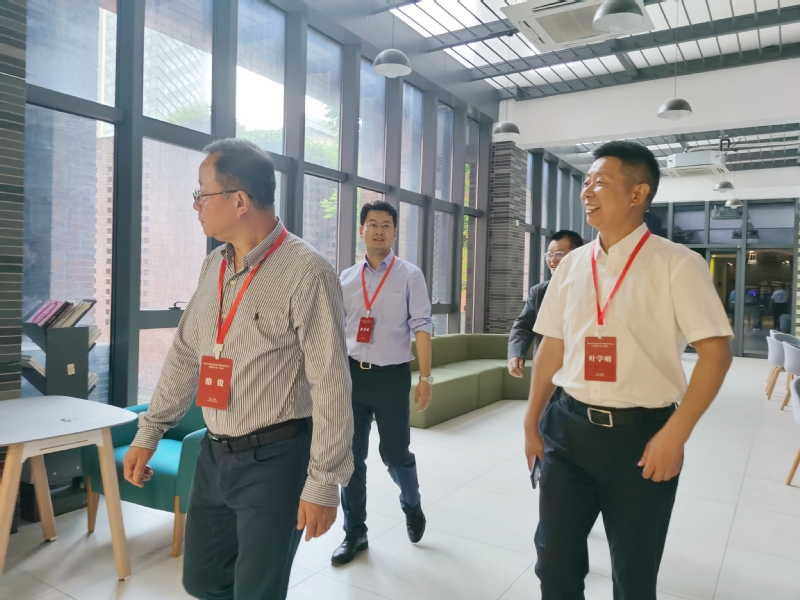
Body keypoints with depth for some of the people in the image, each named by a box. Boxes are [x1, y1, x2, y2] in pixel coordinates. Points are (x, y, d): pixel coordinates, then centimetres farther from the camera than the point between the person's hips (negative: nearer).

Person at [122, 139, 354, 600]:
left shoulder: (305, 272, -18)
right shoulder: (214, 266, 6)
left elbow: (331, 386, -19)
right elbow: (186, 355, 14)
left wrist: (324, 484, -17)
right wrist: (149, 433, 16)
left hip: (274, 460, -7)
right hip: (215, 455, 8)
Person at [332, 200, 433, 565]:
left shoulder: (409, 276, -4)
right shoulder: (346, 279, 7)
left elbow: (421, 328, -7)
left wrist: (425, 377, -11)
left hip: (392, 375, -3)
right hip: (352, 374, 4)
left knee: (395, 454, 6)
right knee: (351, 456, 9)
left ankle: (412, 506, 40)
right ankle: (354, 533, 28)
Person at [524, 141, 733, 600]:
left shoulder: (677, 264, -8)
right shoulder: (571, 266, 5)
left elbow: (716, 351, -10)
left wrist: (675, 434, -15)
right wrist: (532, 422, 11)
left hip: (641, 433, -3)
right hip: (569, 428, 4)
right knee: (554, 560, 14)